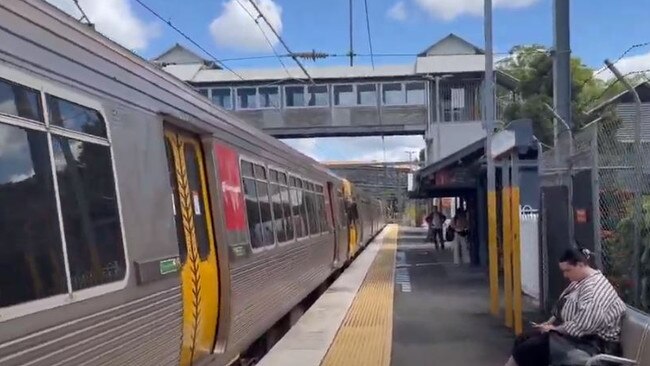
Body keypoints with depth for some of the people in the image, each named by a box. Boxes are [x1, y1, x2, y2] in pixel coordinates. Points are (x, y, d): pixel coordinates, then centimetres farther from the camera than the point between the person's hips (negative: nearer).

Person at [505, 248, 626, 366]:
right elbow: (562, 308, 18)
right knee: (523, 339, 0)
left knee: (528, 348, -18)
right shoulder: (580, 281, 10)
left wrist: (555, 328, -15)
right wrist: (549, 323, 2)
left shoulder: (594, 289, -24)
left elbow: (580, 327, -29)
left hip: (589, 342, -11)